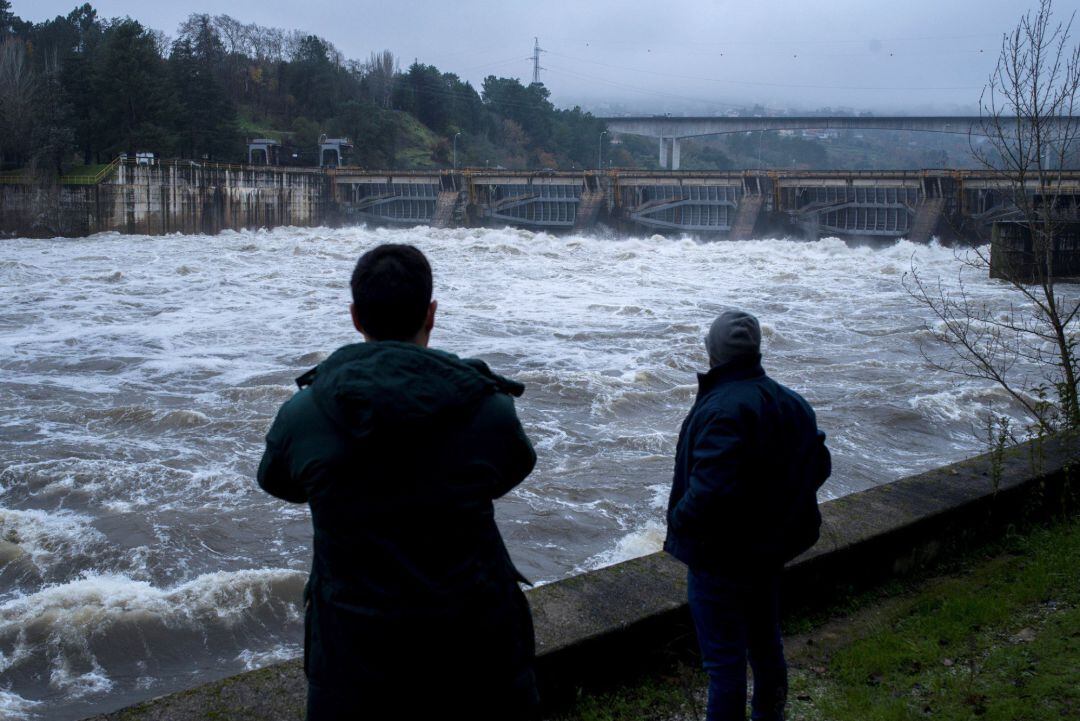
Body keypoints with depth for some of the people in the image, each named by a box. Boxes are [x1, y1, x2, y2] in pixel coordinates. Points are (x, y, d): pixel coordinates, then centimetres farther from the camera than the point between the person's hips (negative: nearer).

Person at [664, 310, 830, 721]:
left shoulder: (722, 409, -27)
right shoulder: (791, 403, 1)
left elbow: (709, 489, -36)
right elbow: (819, 466, 11)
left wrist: (679, 522, -19)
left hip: (721, 557, -9)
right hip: (771, 549, 9)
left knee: (724, 657, 3)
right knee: (765, 640, 25)